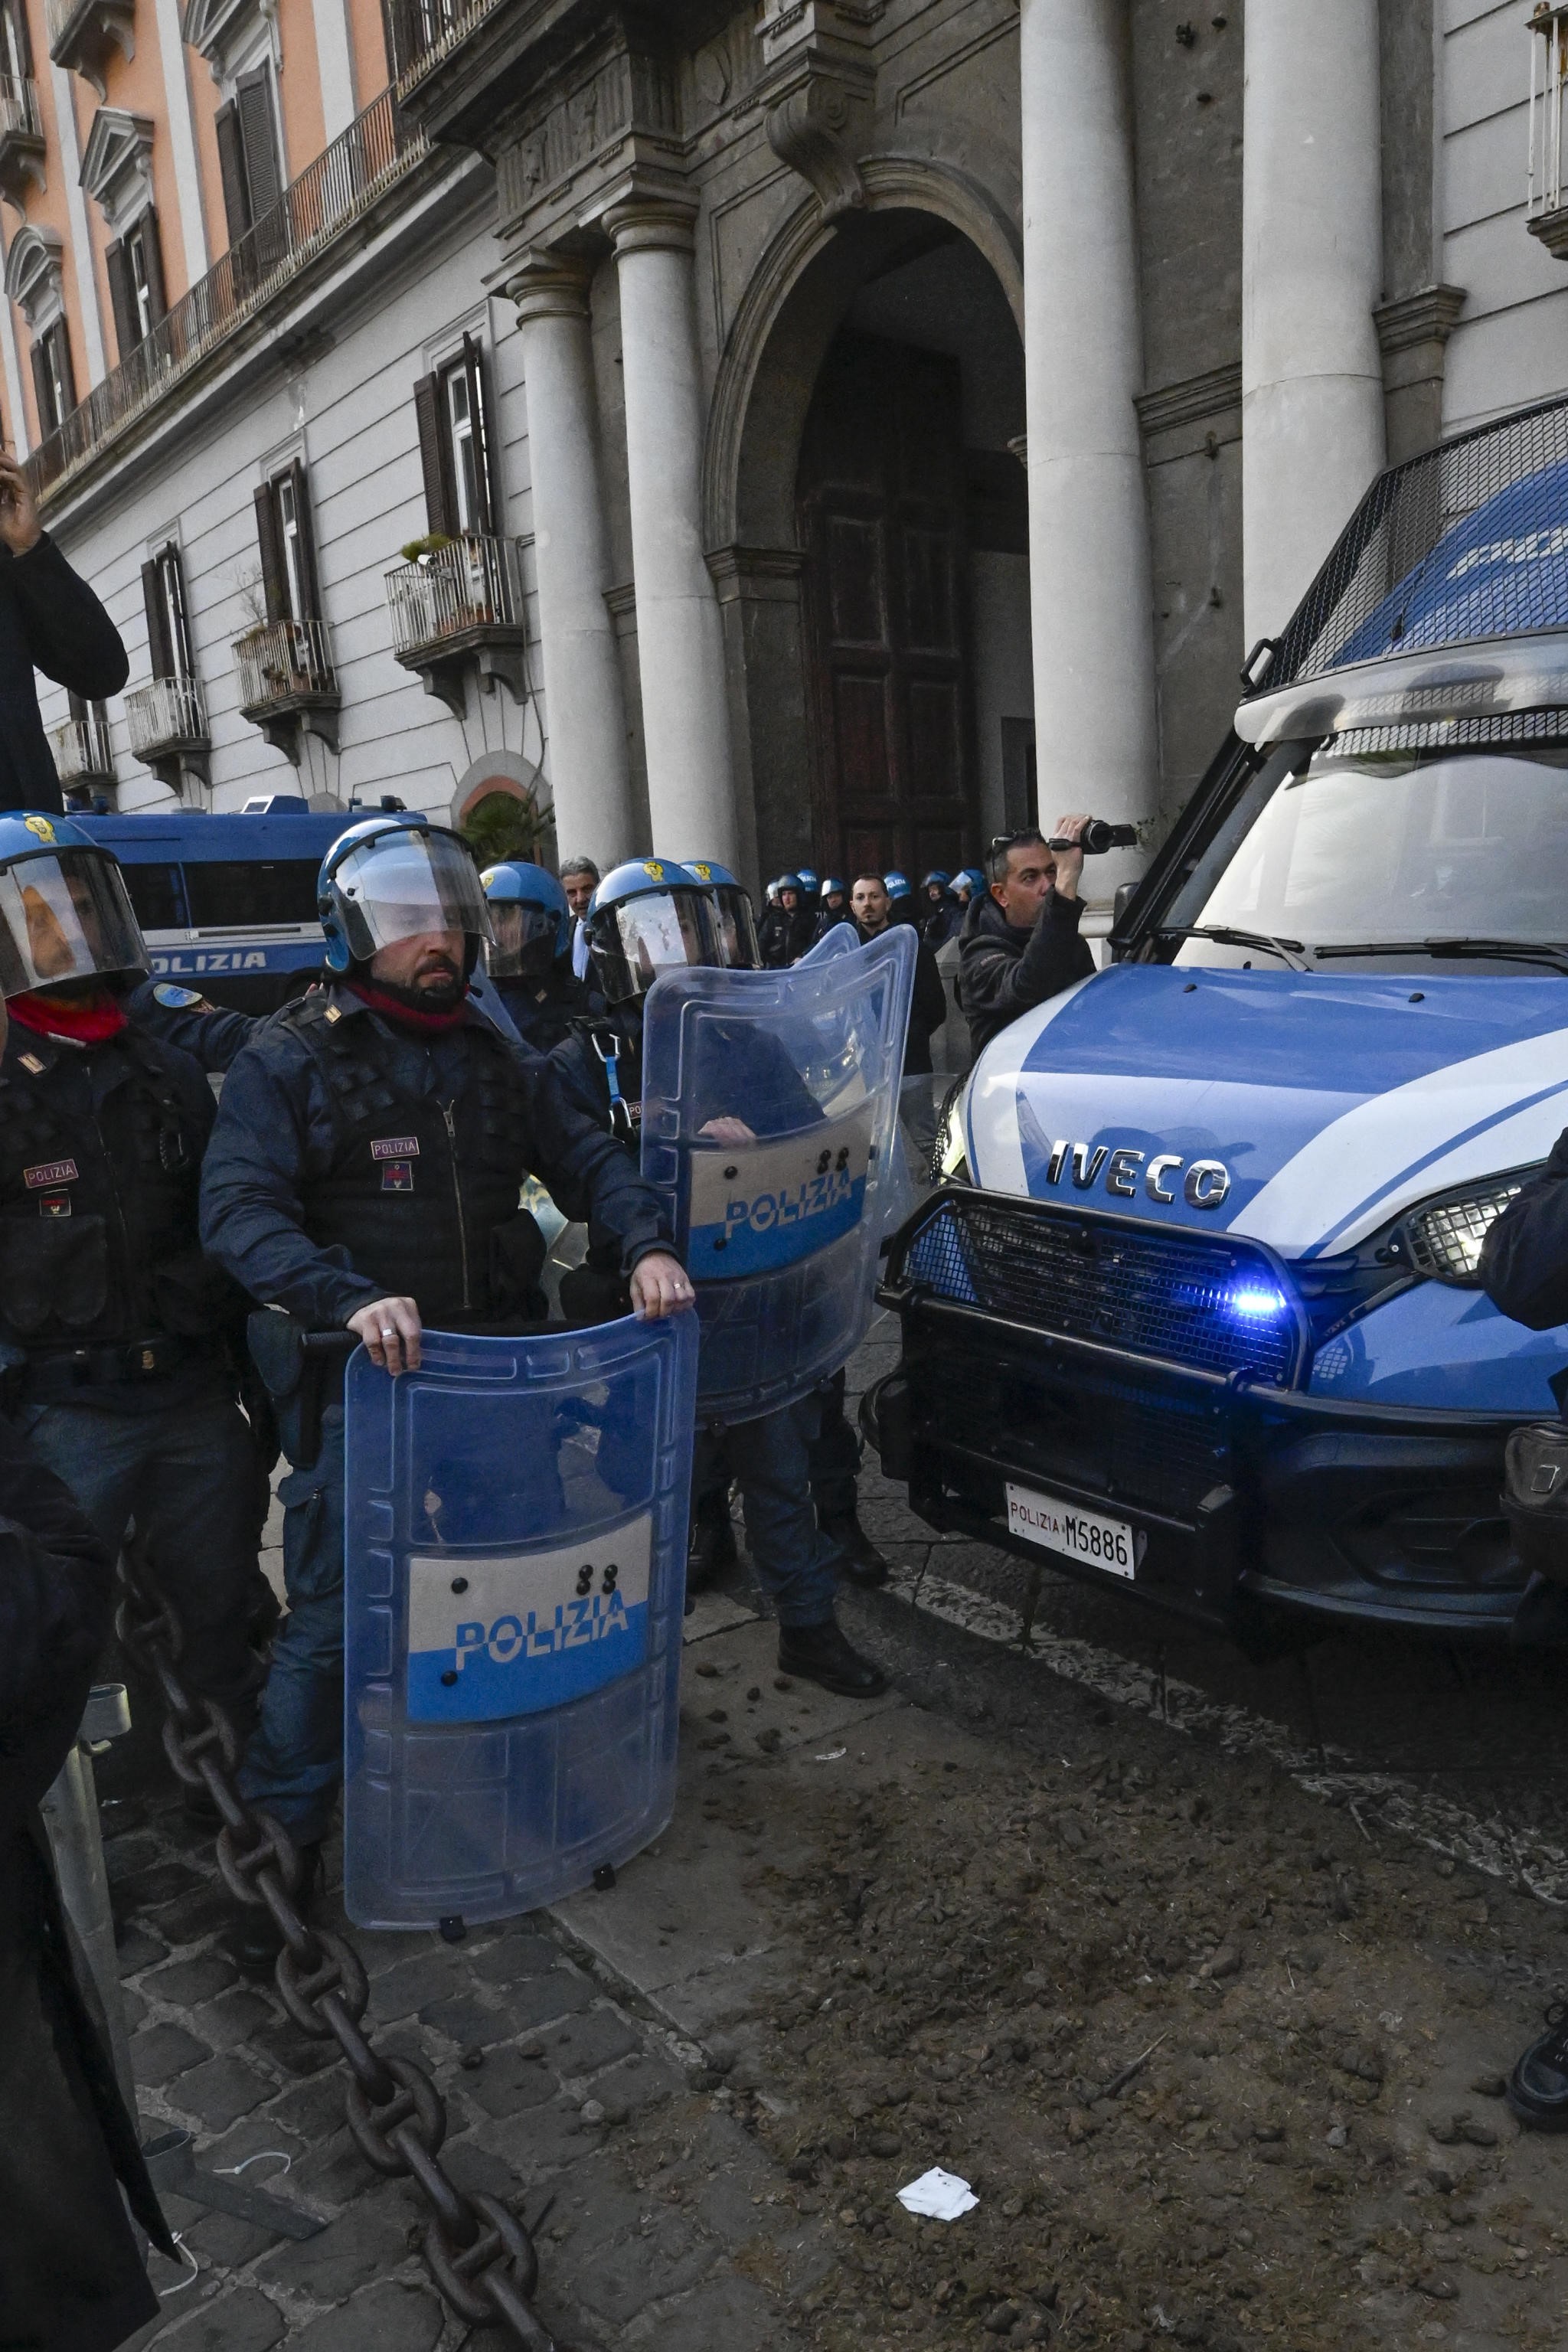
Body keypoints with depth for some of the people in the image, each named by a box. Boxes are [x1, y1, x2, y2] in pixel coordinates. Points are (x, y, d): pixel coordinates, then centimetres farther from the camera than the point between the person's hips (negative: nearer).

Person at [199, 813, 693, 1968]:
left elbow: (588, 1158, 7)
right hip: (357, 1383, -5)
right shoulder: (289, 1061, -6)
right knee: (334, 1615, 0)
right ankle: (279, 1842, 18)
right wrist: (351, 1299, -32)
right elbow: (239, 1209, -16)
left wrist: (648, 1242, -13)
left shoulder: (499, 1058, 10)